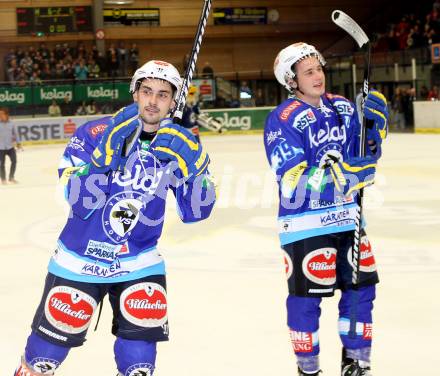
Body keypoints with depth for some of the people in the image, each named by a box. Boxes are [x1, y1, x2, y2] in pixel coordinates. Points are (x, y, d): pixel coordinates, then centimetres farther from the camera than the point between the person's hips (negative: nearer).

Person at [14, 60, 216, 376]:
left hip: (138, 261, 2)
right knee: (53, 341, 7)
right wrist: (107, 152, -35)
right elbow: (79, 200, -24)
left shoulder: (180, 147, -6)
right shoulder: (94, 133, -15)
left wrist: (194, 170, -24)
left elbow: (195, 211, -8)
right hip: (79, 258, -1)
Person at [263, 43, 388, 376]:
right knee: (306, 295, 1)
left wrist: (376, 122, -3)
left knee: (361, 286, 12)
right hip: (305, 222, -6)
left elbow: (367, 154, 15)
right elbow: (294, 180, -21)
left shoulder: (344, 107, 6)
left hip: (347, 216, 6)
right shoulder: (283, 120, -14)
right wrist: (341, 173, -30)